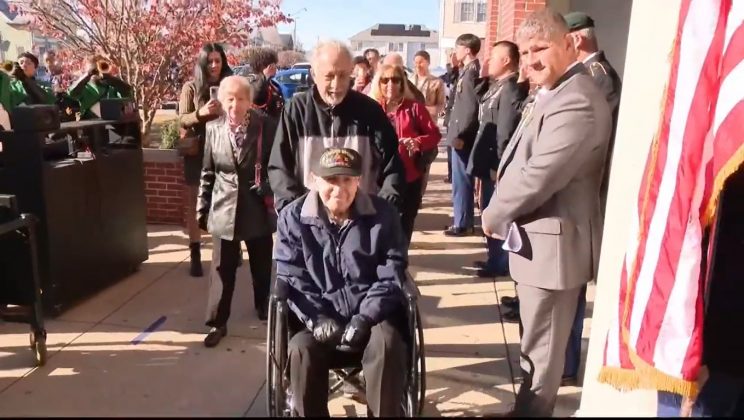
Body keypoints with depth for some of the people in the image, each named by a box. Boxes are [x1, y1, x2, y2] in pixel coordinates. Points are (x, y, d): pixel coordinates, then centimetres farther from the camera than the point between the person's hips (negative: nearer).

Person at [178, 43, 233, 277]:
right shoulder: (191, 87, 2)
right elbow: (182, 120, -3)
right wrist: (200, 113, -22)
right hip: (198, 152, 0)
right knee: (195, 202, 3)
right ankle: (195, 255, 11)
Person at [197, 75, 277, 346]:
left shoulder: (264, 127, -8)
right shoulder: (213, 129, 0)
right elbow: (207, 173, 5)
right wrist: (202, 209, 6)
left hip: (258, 210, -1)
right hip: (224, 210, 1)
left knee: (262, 268, 16)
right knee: (224, 271, 7)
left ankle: (263, 309, 39)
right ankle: (219, 323, 22)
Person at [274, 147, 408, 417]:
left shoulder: (383, 215, -1)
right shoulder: (293, 217, 0)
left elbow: (391, 277, -3)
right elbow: (290, 278, -3)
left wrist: (363, 319, -16)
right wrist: (316, 320, -17)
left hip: (370, 317, 0)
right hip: (319, 318, 1)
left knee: (386, 342, -30)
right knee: (300, 348, -29)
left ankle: (386, 414, -10)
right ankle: (311, 414, -6)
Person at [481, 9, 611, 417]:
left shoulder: (576, 101, -21)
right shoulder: (556, 94, 14)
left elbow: (539, 176, -26)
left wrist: (493, 215, -12)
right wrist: (501, 212, 5)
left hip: (552, 244, -10)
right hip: (540, 238, 11)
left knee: (541, 346, 5)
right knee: (538, 341, 22)